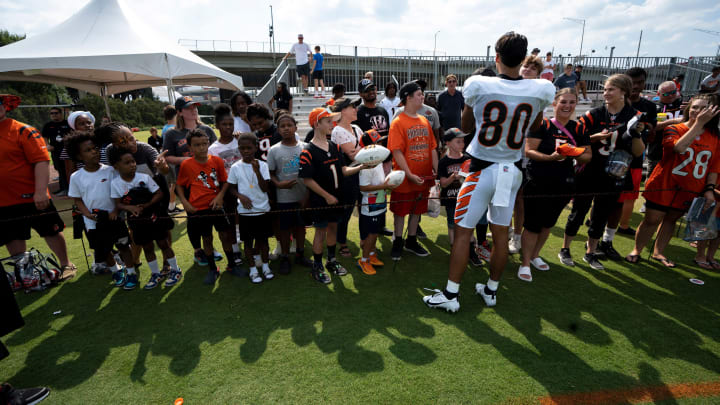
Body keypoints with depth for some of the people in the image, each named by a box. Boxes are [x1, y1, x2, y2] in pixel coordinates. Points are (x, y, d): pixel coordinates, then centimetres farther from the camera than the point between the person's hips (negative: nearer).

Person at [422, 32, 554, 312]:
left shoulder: (478, 85, -13)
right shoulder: (541, 91, -5)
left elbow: (466, 126, 3)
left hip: (482, 171, -3)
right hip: (512, 172, 4)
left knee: (463, 232, 5)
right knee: (500, 234, 15)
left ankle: (450, 295, 12)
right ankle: (491, 290, 32)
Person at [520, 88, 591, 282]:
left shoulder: (578, 129, 8)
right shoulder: (542, 125, -6)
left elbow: (588, 155, 10)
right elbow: (529, 151, -13)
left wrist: (577, 155, -12)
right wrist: (550, 157, -27)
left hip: (563, 186, 5)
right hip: (538, 185, -5)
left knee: (548, 223, 17)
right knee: (532, 225, -2)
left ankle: (535, 255, 37)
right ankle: (525, 264, 13)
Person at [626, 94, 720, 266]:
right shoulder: (674, 129, -6)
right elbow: (679, 147, -28)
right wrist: (698, 123, -27)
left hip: (690, 191, 4)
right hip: (664, 185, -4)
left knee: (671, 220, 15)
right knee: (652, 220, 1)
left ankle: (658, 252, 29)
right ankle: (636, 250, 16)